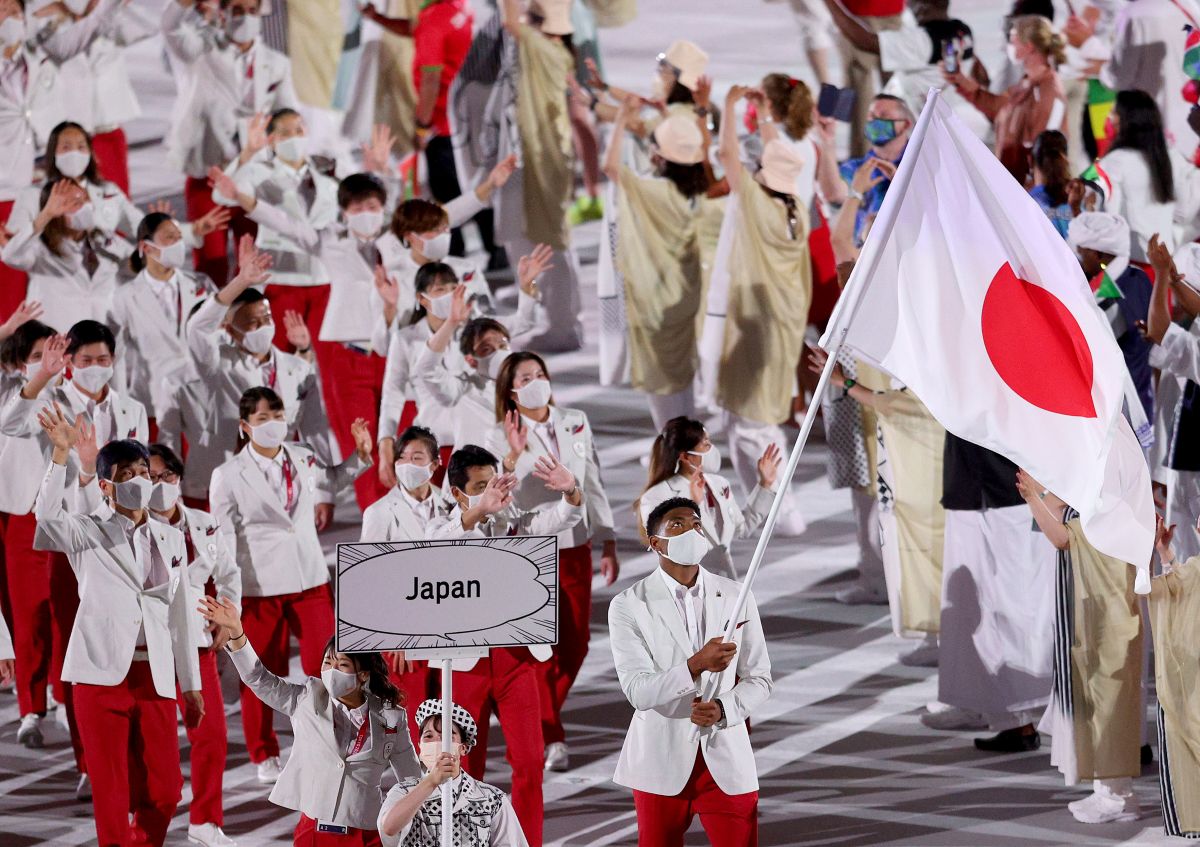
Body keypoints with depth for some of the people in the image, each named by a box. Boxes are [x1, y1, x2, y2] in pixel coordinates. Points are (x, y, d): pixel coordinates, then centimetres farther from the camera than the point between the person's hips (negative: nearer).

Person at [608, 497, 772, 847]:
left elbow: (758, 678, 7)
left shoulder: (736, 597, 3)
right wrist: (696, 665, -29)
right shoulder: (629, 606, -6)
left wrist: (723, 709, -14)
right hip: (661, 762, -1)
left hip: (727, 757, 1)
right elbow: (637, 691, -14)